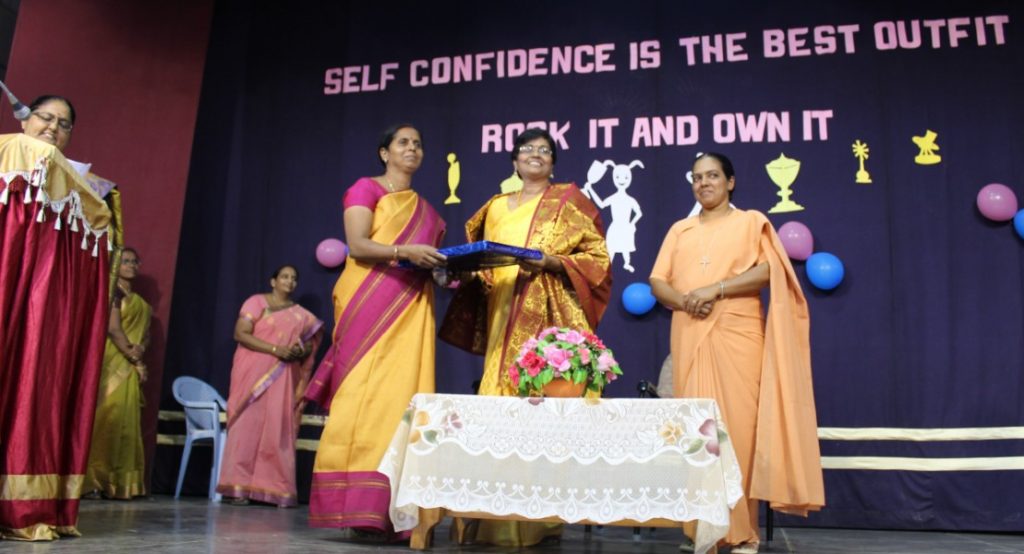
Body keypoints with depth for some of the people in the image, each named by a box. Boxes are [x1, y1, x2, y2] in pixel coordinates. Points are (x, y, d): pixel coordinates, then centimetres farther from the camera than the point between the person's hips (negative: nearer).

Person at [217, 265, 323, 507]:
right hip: (253, 375, -3)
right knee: (247, 426, -7)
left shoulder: (301, 315, 15)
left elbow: (310, 344, 16)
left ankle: (278, 490, -1)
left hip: (282, 380, 3)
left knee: (279, 431, -2)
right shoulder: (256, 302, 3)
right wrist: (276, 349, -17)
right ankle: (239, 488, -5)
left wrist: (301, 352, -10)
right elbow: (240, 334, -8)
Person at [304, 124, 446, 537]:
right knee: (365, 393, -12)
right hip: (370, 303, -5)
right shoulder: (366, 189, 6)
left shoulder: (426, 210, 24)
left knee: (404, 398, -4)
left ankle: (394, 511, -4)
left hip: (411, 310, 5)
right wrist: (405, 251, -21)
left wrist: (444, 269, 0)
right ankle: (358, 505, -10)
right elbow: (358, 246, -8)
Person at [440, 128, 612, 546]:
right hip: (503, 319, 4)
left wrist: (551, 262, -15)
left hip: (549, 319, -4)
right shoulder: (496, 207, 20)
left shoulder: (568, 199, 7)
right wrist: (468, 270, -1)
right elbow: (483, 263, 22)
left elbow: (597, 255, 0)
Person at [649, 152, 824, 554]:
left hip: (737, 336, -3)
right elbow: (657, 281, 10)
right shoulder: (679, 230, 19)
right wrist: (683, 299, -11)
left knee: (739, 424, -7)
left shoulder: (750, 221, 10)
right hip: (690, 338, 3)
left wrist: (716, 289, -15)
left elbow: (767, 270, -5)